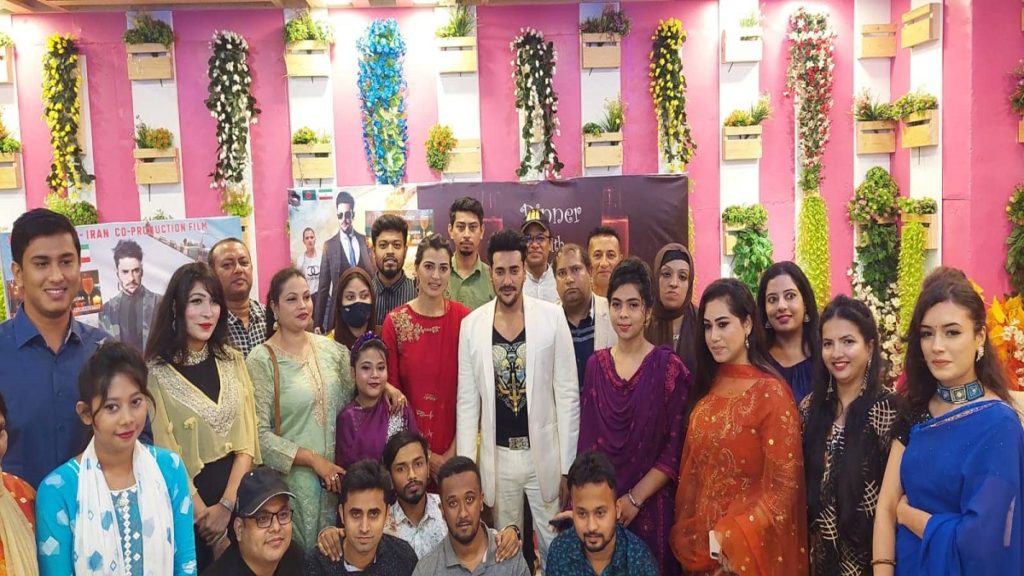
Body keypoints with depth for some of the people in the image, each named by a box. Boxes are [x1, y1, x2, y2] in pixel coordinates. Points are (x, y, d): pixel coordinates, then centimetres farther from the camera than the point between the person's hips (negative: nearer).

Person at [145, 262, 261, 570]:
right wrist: (203, 514, -10)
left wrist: (226, 505, -10)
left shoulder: (233, 361, 3)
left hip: (239, 495, 4)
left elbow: (246, 441, 0)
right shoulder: (155, 372, -11)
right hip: (185, 501, -4)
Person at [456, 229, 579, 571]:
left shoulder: (552, 317, -6)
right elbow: (467, 401, 2)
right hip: (497, 456, 2)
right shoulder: (471, 325, -2)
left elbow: (567, 393, -5)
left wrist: (568, 463, -6)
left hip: (545, 453, -1)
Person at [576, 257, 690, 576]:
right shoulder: (596, 365, 3)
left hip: (651, 506, -3)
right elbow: (587, 438, 5)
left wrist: (634, 499, -13)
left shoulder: (668, 366, -8)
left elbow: (676, 448, -10)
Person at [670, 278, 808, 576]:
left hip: (750, 547, -5)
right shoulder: (706, 386, 3)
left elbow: (782, 486, -15)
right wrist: (687, 533, 2)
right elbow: (691, 470, 8)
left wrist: (730, 540, -18)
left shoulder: (771, 392, -15)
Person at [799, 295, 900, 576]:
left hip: (870, 548, -4)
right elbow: (804, 482, 8)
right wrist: (808, 538, 6)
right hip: (822, 549, 4)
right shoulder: (811, 406, 1)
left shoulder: (890, 407, -13)